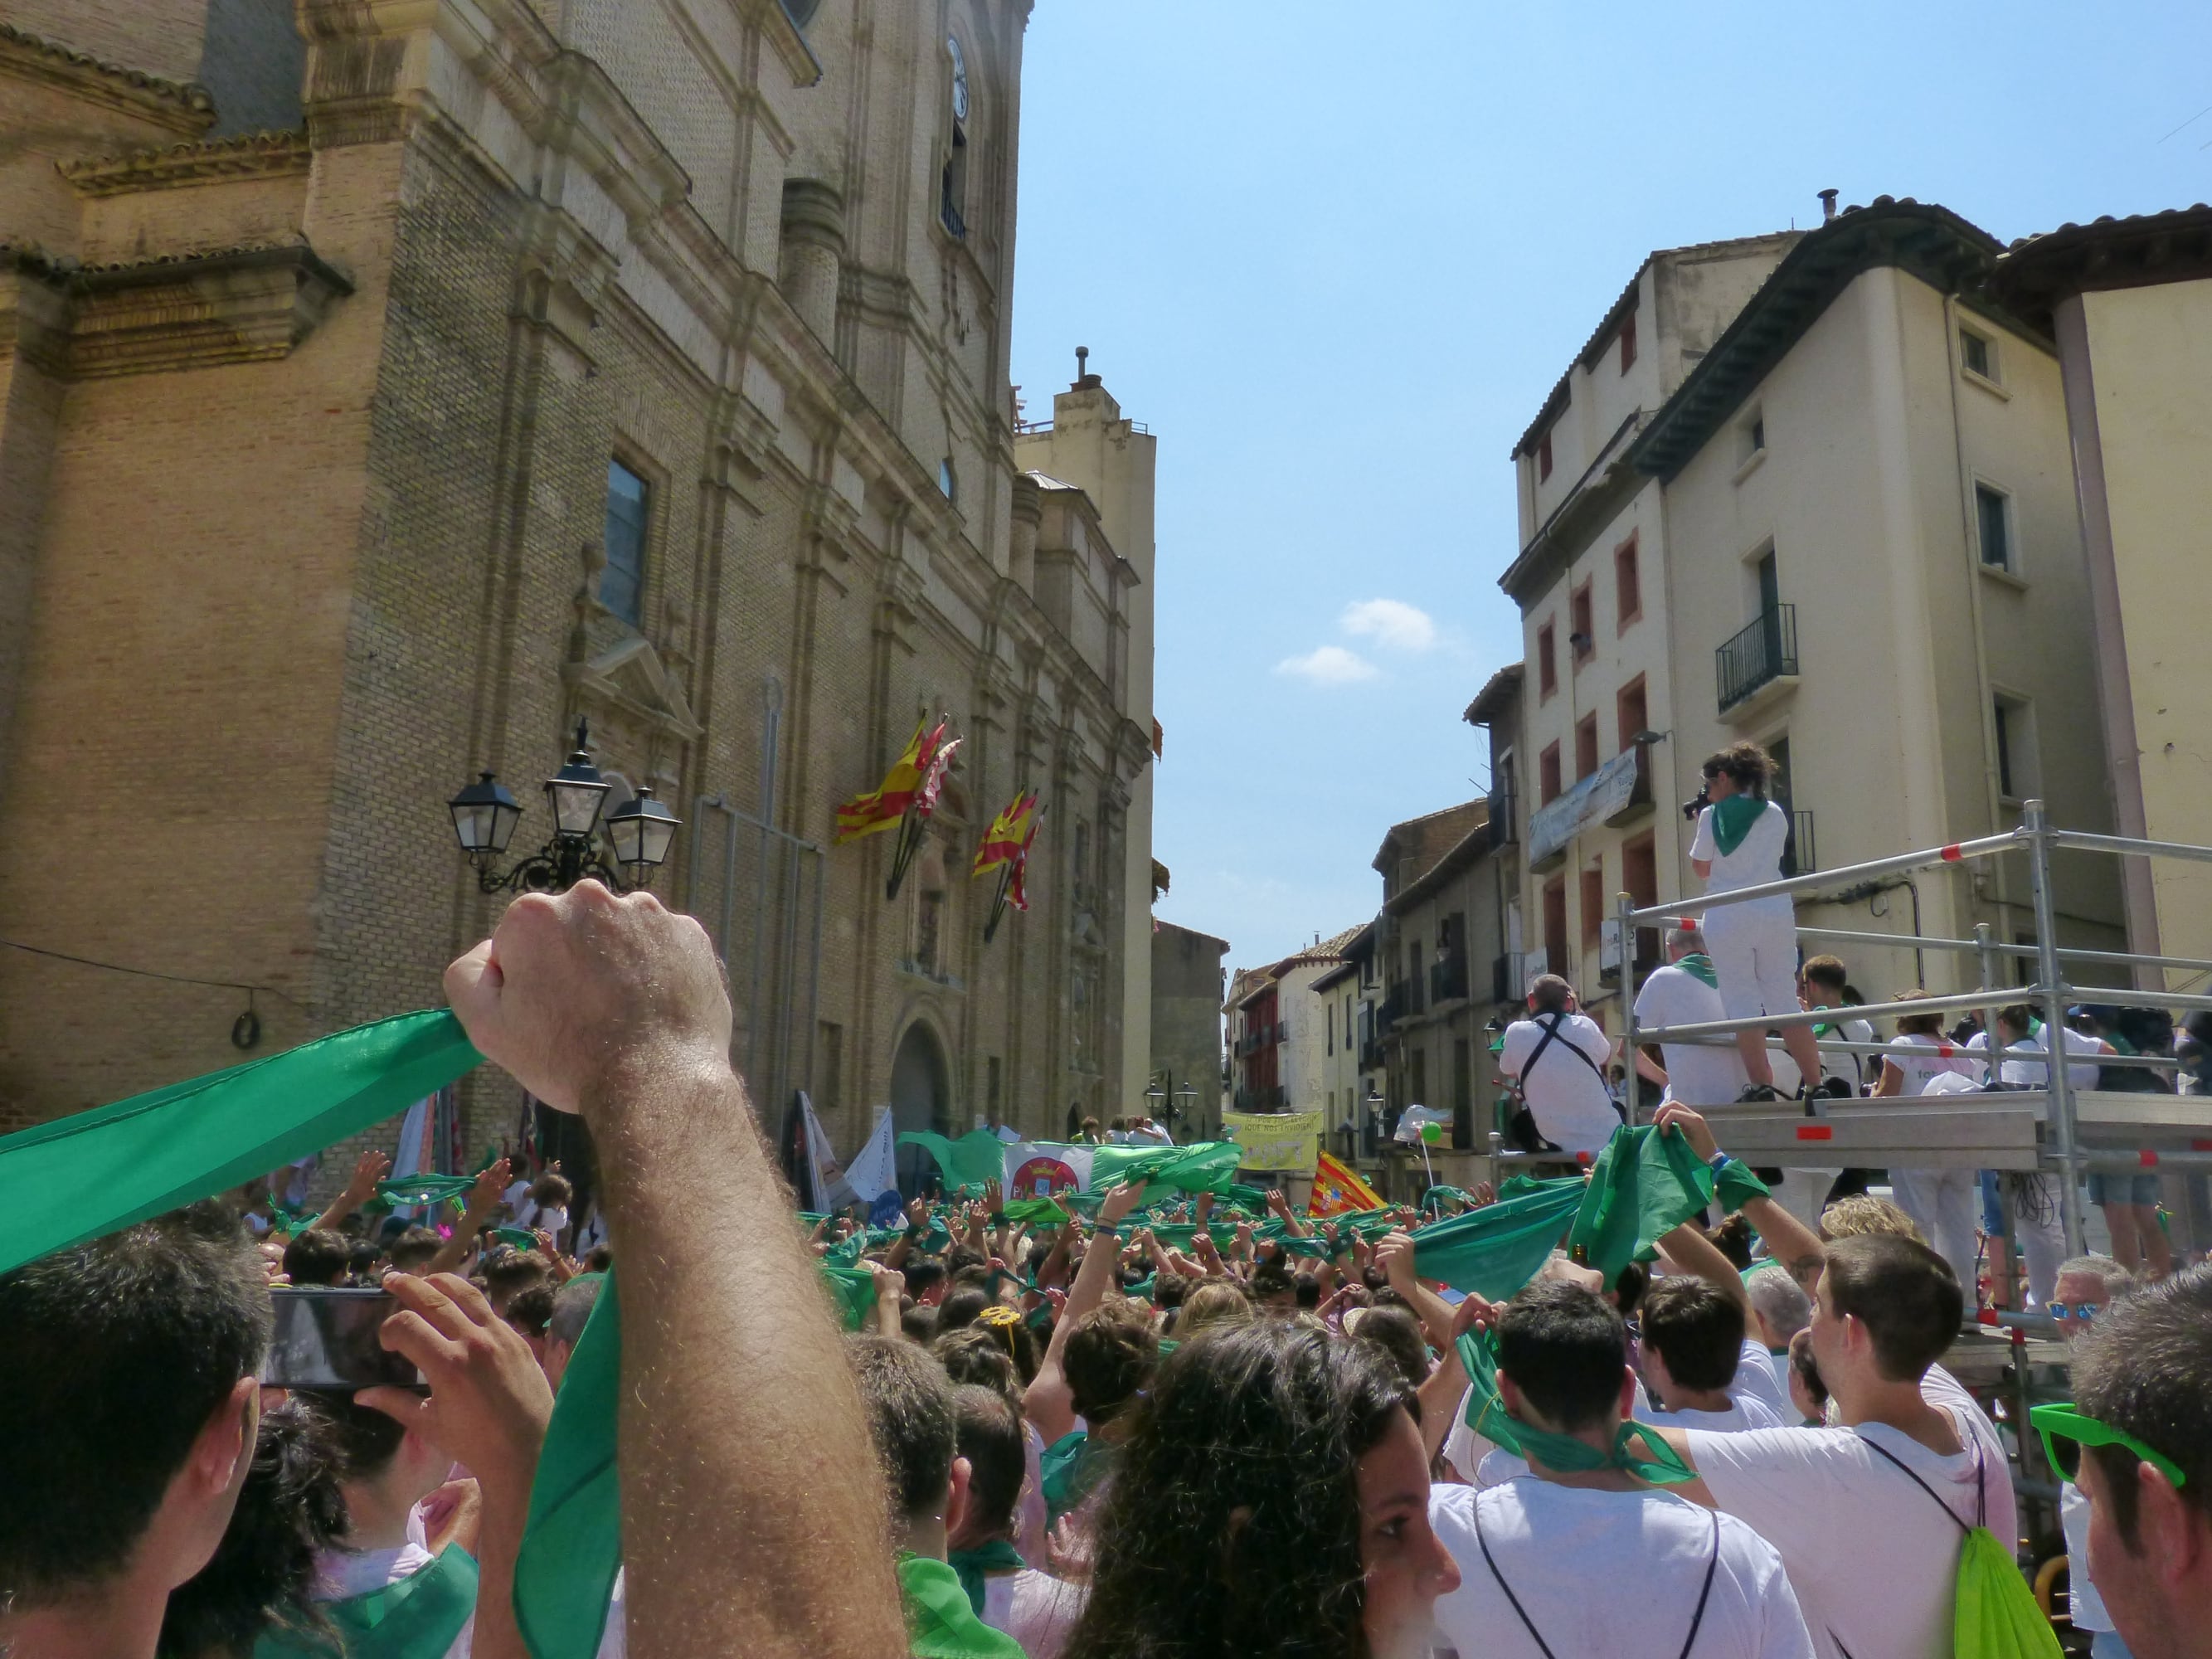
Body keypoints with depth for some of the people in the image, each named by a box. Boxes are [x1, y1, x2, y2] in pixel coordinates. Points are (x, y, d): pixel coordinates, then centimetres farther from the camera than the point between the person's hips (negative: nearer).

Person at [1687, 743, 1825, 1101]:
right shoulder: (1775, 814, 9)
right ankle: (1815, 1084, 4)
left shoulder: (1712, 815, -3)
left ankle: (1761, 1085, -10)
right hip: (1775, 912, 4)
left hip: (1728, 915, -4)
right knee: (1785, 999, 7)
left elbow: (1701, 868, 2)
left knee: (1743, 1002, -3)